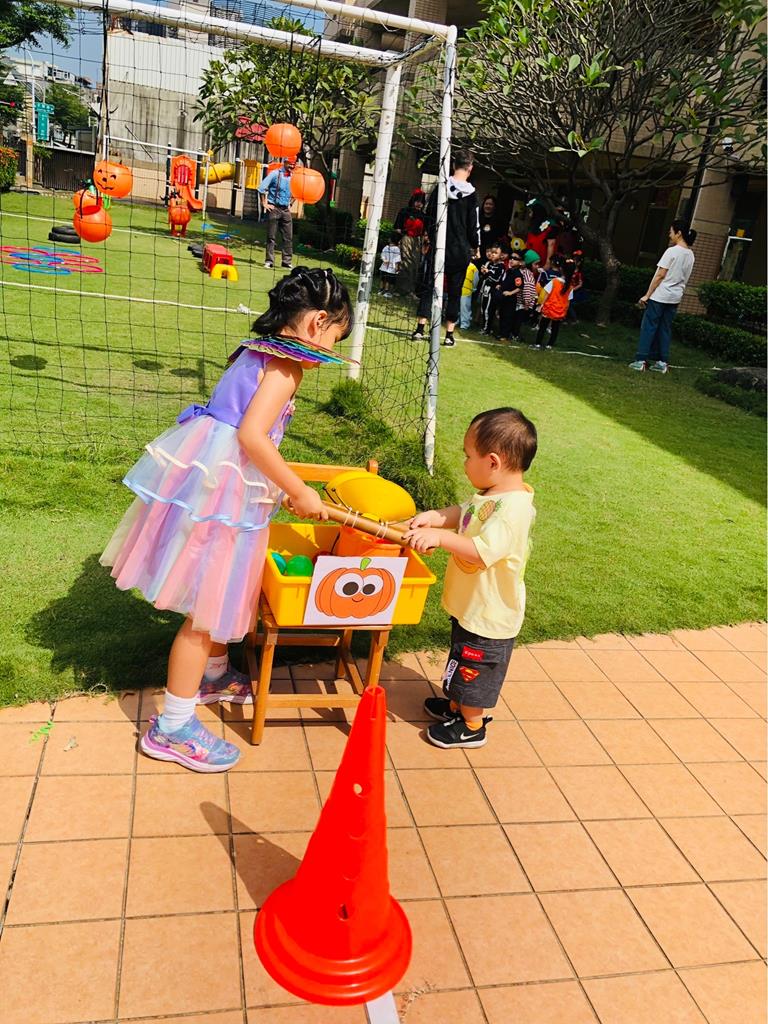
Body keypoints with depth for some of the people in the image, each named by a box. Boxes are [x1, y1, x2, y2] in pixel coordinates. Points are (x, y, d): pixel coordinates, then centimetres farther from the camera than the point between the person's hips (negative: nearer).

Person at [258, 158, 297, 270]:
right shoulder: (275, 174, -6)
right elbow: (261, 188, -9)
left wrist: (290, 204, 16)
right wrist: (264, 204, -8)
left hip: (286, 210, 5)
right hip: (274, 209, -5)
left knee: (288, 237, 2)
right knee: (271, 236, -1)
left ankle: (287, 262, 8)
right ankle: (269, 261, 4)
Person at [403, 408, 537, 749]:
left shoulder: (512, 509, -32)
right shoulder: (491, 494, -3)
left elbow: (482, 552, -40)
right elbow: (463, 513, 8)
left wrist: (441, 536, -38)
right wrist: (434, 517, -10)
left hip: (488, 616, -9)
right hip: (471, 604, 9)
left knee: (475, 670, 12)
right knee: (463, 664, 29)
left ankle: (472, 727, 33)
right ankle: (457, 704, 50)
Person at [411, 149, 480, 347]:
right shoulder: (471, 193, -7)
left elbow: (429, 218, 7)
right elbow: (473, 225, -4)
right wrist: (475, 247, 9)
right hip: (460, 250, -2)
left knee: (430, 287, 6)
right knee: (454, 291, 6)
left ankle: (420, 329, -2)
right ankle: (449, 334, 5)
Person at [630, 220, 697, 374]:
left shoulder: (672, 251, -13)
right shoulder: (690, 255, 9)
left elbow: (660, 276, -15)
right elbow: (684, 279, 14)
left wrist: (647, 295, -11)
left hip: (660, 296, -7)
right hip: (675, 298, 7)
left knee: (648, 327, -1)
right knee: (665, 329, 11)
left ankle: (641, 360, -2)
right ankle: (663, 362, 9)